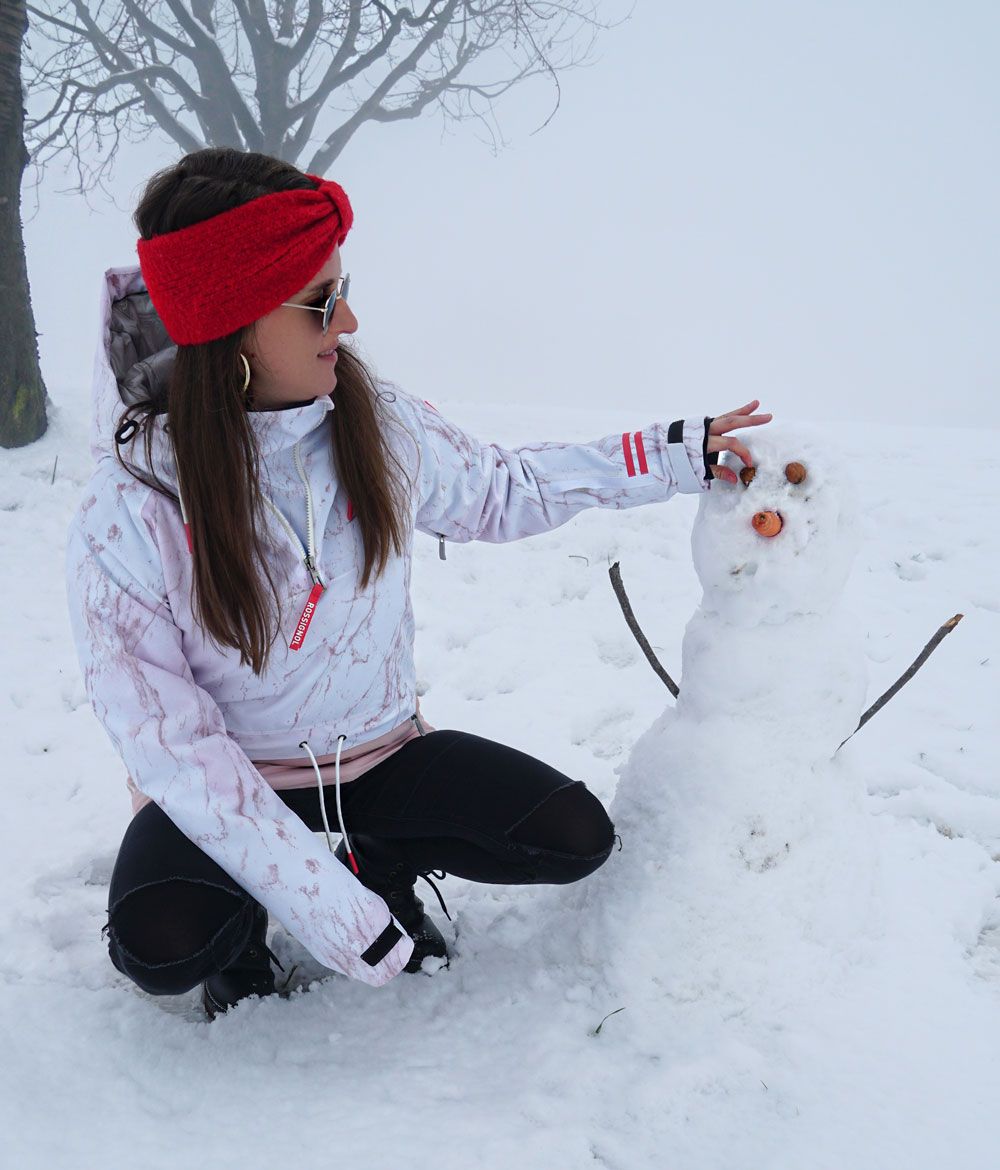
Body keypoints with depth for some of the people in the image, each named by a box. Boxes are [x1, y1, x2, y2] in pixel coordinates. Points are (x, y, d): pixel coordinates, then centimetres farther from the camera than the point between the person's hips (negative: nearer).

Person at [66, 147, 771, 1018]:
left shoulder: (376, 424, -12)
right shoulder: (130, 516, -23)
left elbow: (500, 492, 7)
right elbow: (172, 742, -22)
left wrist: (676, 456, 2)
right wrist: (329, 910, -26)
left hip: (378, 749, 4)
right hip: (231, 783, -3)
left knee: (577, 838, -12)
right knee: (161, 946, -31)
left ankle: (381, 858, 14)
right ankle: (246, 911, 7)